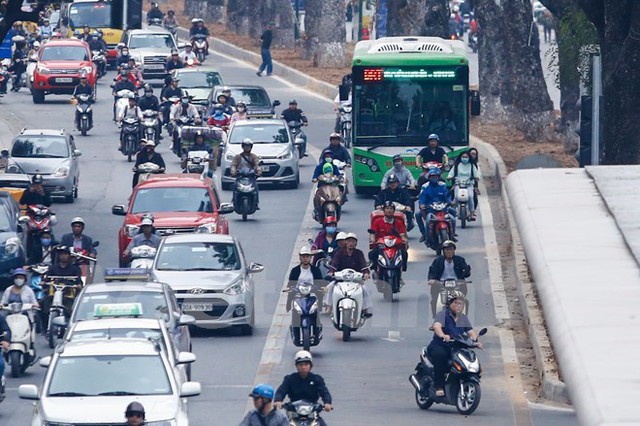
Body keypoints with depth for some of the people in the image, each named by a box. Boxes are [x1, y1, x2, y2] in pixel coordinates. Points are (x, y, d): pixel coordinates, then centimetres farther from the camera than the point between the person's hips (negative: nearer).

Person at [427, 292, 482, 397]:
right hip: (439, 346, -6)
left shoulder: (463, 318, 16)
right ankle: (439, 387, -34)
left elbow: (470, 331, 8)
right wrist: (443, 336, -47)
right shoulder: (443, 314, -6)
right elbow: (437, 326, -25)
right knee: (441, 355, -39)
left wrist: (475, 340, -16)